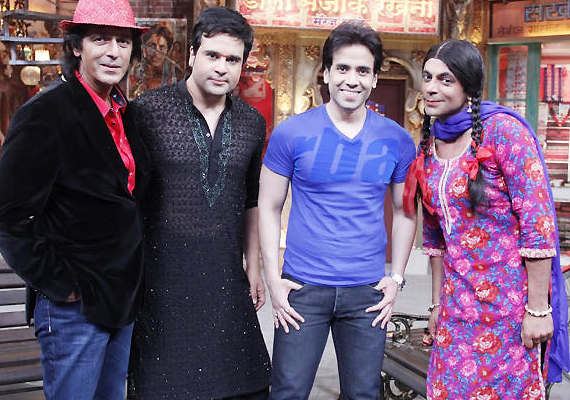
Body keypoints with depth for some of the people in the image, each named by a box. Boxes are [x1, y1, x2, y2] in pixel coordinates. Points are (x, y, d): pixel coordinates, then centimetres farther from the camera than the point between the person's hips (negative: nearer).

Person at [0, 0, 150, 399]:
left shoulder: (123, 114, 7)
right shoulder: (45, 113, -17)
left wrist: (131, 277, 12)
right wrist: (59, 284, -15)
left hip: (122, 297, 8)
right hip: (74, 303, -7)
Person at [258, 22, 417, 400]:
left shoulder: (397, 140, 1)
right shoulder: (291, 134, -4)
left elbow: (405, 211, 10)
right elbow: (269, 207, 1)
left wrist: (396, 277, 3)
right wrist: (274, 278, -5)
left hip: (367, 292, 2)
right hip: (302, 289, -1)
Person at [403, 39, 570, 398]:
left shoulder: (503, 130, -12)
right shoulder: (429, 144, 7)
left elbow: (538, 221, -15)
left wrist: (538, 308, -16)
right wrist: (437, 303, 15)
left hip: (508, 300, -5)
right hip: (457, 304, 6)